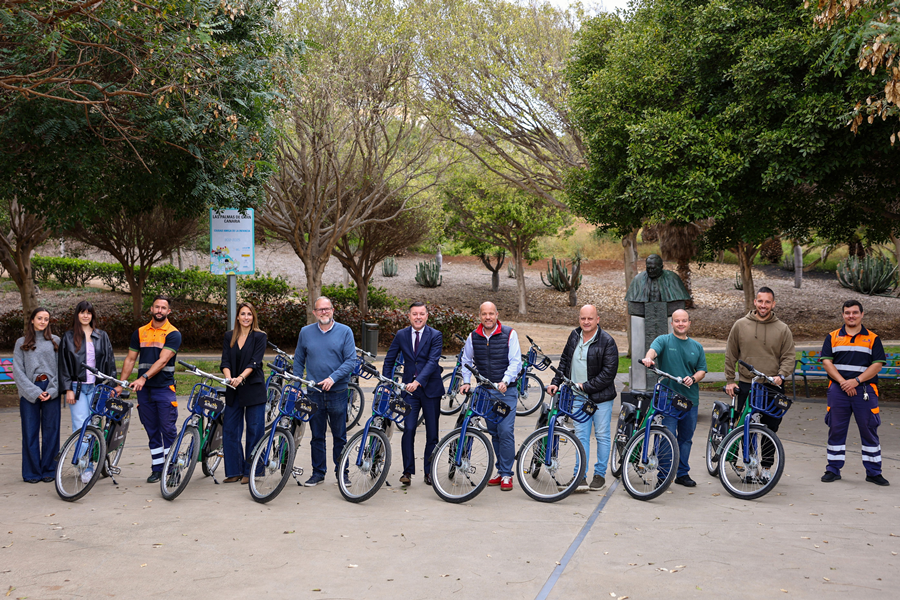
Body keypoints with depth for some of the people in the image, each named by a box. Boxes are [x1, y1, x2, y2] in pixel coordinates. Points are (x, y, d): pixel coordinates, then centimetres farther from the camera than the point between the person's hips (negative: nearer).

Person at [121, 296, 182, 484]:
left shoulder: (173, 334, -4)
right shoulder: (140, 333, 11)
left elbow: (163, 361, -15)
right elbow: (130, 359, 14)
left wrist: (143, 377, -26)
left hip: (164, 388, -4)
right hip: (144, 390, 4)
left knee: (168, 430, -4)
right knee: (152, 431, 8)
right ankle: (157, 469, 14)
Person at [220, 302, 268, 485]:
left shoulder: (260, 337, 0)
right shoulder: (229, 337, 10)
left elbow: (255, 362, -11)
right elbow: (225, 361, 0)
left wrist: (241, 377, -26)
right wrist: (228, 377, -19)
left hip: (254, 389, -4)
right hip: (233, 390, 4)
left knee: (254, 431, 0)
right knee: (230, 430, 4)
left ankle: (249, 471, 8)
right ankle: (234, 471, 14)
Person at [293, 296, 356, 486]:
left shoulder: (345, 331, 0)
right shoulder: (305, 332, 7)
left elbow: (351, 360, -5)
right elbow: (298, 360, 14)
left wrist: (333, 378, -17)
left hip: (338, 392, -2)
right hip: (314, 393, 2)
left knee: (340, 436, 6)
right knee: (317, 436, 8)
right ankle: (318, 472, 19)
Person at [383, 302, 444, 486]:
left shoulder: (435, 336, -5)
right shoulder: (401, 335, 5)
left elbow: (432, 362, -17)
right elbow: (389, 360, 12)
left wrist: (418, 382, -29)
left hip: (430, 389, -1)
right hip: (409, 389, 1)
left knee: (432, 432, 5)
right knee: (408, 429, -10)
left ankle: (429, 472, 16)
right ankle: (408, 471, -3)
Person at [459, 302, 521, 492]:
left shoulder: (509, 334, -5)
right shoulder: (473, 337, 5)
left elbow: (515, 361, -8)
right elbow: (466, 360, 19)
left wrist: (505, 380, -22)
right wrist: (466, 381, 6)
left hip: (506, 391, -4)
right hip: (485, 392, 4)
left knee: (506, 431, -10)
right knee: (493, 432, 9)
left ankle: (506, 474, -3)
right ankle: (500, 470, 19)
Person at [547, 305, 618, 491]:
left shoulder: (607, 342, -12)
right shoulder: (574, 336, 7)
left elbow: (608, 373, -15)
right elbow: (564, 361, 19)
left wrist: (585, 386, -16)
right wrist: (556, 383, 10)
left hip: (600, 397, -4)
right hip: (578, 397, 4)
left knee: (602, 436, 5)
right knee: (581, 436, 3)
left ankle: (600, 474, 17)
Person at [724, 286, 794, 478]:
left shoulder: (782, 329, 3)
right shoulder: (740, 325, 4)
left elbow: (788, 357, 3)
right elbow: (730, 355, 9)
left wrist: (781, 376, -14)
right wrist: (729, 380, 4)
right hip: (746, 385, 0)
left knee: (770, 430, 5)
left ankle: (766, 467, 17)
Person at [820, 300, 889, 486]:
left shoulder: (873, 339, 6)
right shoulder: (833, 337, 9)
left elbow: (877, 364, -1)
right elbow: (827, 361, 1)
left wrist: (856, 381, -13)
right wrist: (842, 382, -12)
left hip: (865, 390, -1)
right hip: (838, 390, 1)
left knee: (869, 430, 2)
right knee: (836, 430, 4)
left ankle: (874, 472, 10)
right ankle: (833, 469, 14)